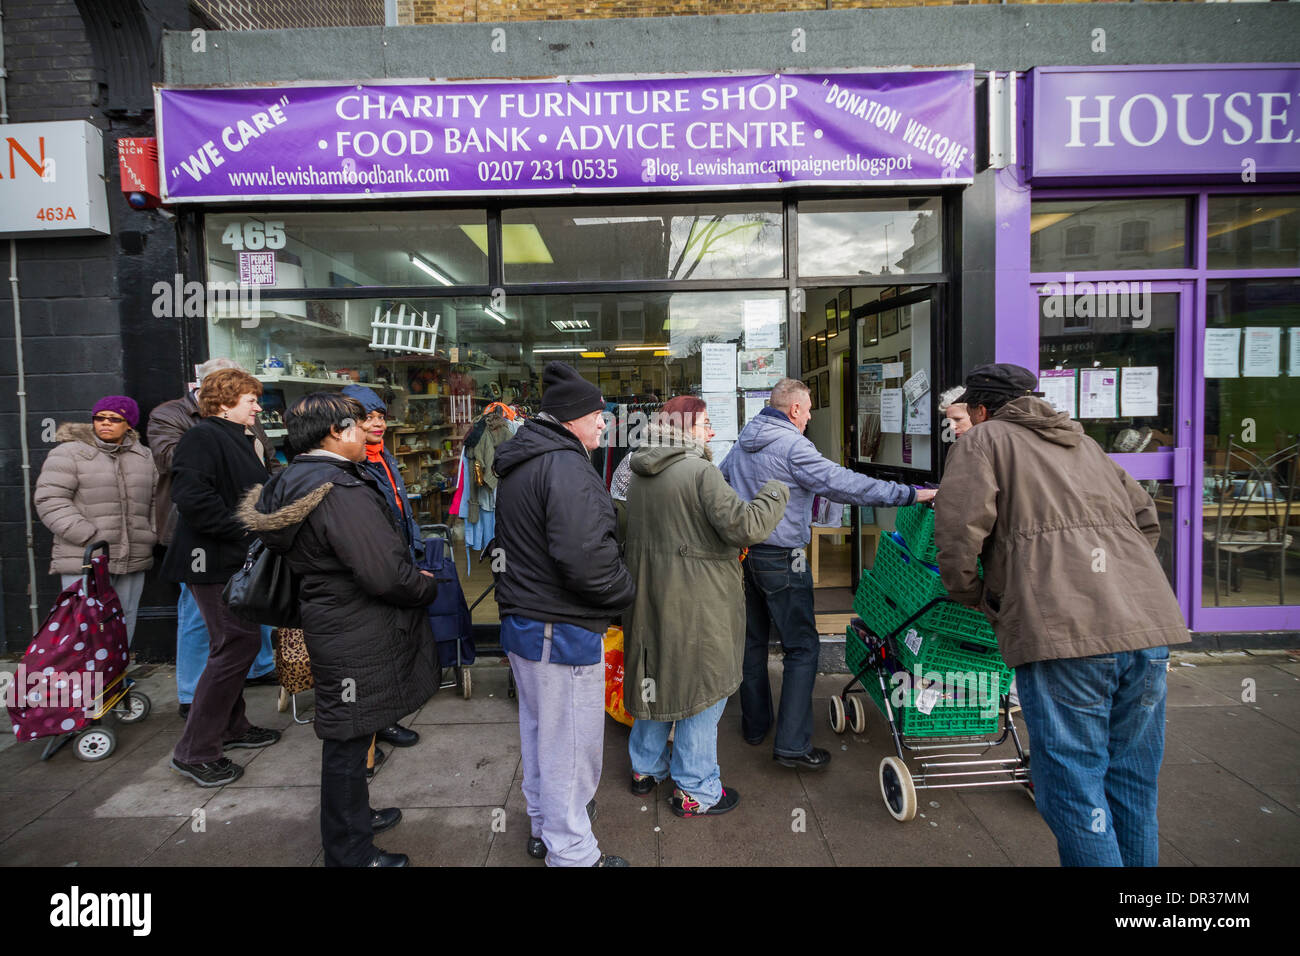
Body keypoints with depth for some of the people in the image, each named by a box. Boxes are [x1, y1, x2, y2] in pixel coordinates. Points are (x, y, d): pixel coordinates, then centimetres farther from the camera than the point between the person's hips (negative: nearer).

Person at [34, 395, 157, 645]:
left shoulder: (143, 456, 15)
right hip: (86, 561, -5)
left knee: (124, 624, 11)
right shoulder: (69, 453, -1)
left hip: (133, 562, 5)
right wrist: (89, 537, -16)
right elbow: (50, 500, -8)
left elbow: (155, 499, 22)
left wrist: (150, 535, 7)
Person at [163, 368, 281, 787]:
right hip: (214, 561, -11)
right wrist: (243, 531, -24)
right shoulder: (202, 437, -14)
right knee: (238, 643, -10)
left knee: (236, 643, 18)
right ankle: (194, 751, 0)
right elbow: (192, 496, -27)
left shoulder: (238, 439, 18)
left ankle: (231, 726, 33)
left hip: (237, 560, 11)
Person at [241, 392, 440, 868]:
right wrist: (428, 586, -9)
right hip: (358, 640, -10)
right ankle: (350, 853, 21)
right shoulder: (343, 492, -25)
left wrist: (412, 578, 12)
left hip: (330, 627, 10)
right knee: (348, 741, 5)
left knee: (347, 736, 24)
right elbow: (386, 574, -31)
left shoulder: (296, 482, 7)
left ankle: (355, 817, 44)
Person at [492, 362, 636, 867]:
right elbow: (585, 559, -30)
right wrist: (625, 590, -12)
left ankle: (543, 826, 42)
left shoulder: (519, 463, 11)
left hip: (521, 620, 10)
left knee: (539, 730, 24)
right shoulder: (566, 467, -22)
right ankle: (571, 852, 20)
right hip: (562, 632, -10)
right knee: (571, 744, 5)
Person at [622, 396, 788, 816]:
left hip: (650, 593, 8)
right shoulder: (700, 471, -18)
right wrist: (775, 493, -5)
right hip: (696, 599, -8)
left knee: (658, 676, 21)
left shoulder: (638, 477, 8)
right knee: (702, 686, 6)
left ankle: (645, 769, 36)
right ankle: (695, 790, 18)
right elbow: (744, 526, -23)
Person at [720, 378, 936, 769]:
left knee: (753, 640, 18)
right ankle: (792, 744, -1)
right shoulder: (793, 446, -16)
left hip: (742, 552, 8)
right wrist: (907, 494, -19)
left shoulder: (742, 443, 10)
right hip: (779, 557, -8)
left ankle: (755, 724, 30)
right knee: (802, 647, 0)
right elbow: (843, 484, -22)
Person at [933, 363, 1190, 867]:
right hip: (1149, 624, 8)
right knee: (1132, 785, 17)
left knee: (1074, 788, 0)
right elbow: (1146, 519, 27)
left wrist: (973, 596, 10)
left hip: (1064, 631, -7)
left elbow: (958, 536, -6)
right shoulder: (1083, 443, 28)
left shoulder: (983, 440, 8)